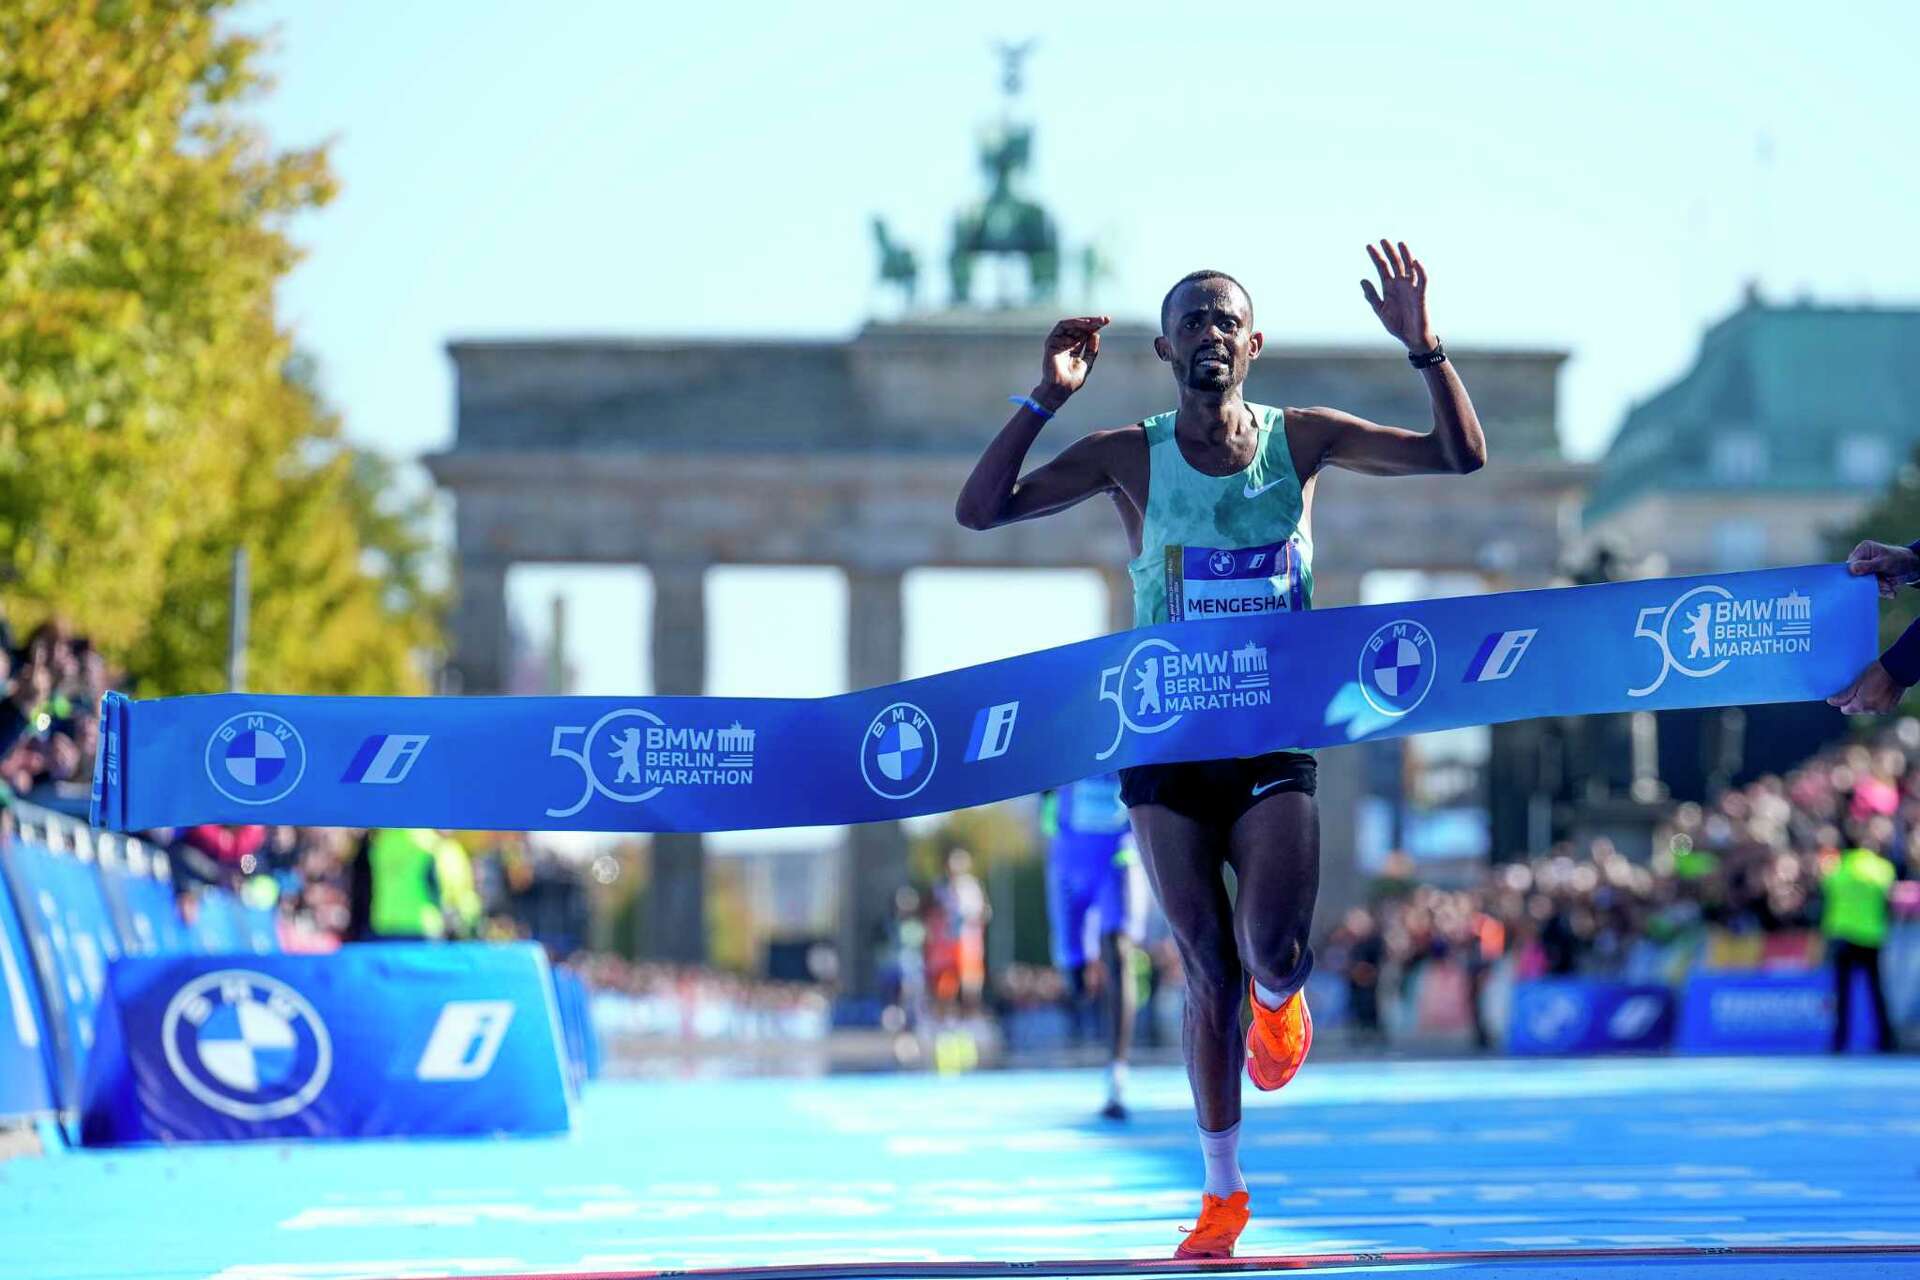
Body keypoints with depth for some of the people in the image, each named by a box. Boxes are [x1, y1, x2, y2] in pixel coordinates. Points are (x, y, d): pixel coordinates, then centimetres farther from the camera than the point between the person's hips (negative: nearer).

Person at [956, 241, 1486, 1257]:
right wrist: (1045, 399, -21)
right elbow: (980, 510, -11)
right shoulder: (1130, 458, -4)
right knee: (1208, 975, 2)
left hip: (1276, 743, 0)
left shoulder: (1301, 439, -1)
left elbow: (1461, 456, -5)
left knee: (1274, 951, -16)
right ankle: (1223, 1193, 17)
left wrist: (1423, 348, -19)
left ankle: (1278, 996, 25)